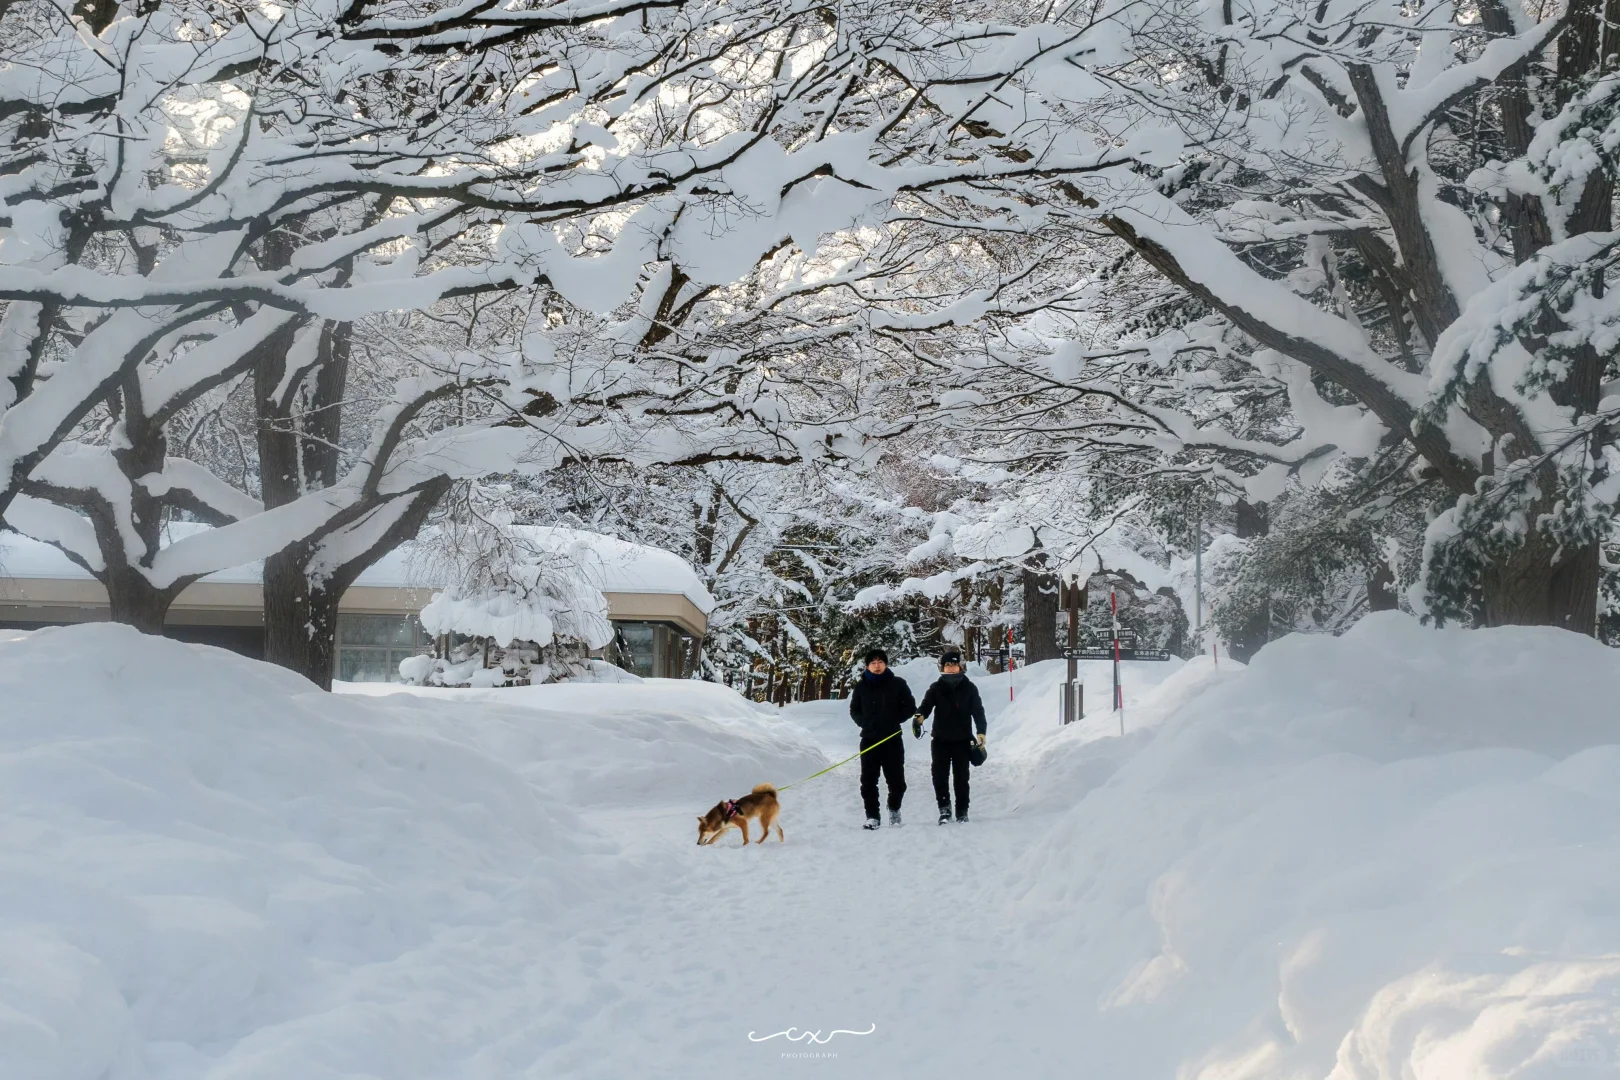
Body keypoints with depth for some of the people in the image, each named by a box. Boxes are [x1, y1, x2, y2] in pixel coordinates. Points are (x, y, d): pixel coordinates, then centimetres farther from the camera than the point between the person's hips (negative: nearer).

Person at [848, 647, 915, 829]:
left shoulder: (898, 684, 0)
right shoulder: (861, 686, 5)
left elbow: (910, 706, 4)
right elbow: (854, 710, 16)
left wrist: (895, 720, -6)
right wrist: (864, 723, 0)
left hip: (892, 740, -1)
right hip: (869, 740, 1)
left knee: (896, 780, 2)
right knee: (868, 781, -1)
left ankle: (894, 808, 28)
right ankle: (872, 816, 5)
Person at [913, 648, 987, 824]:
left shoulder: (969, 688, 2)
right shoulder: (936, 688, 3)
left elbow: (978, 711, 0)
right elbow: (926, 705, -8)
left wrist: (981, 732, -13)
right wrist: (919, 716, -31)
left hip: (962, 740, -1)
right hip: (940, 740, 1)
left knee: (961, 777, 4)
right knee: (939, 776, -3)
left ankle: (962, 811, 13)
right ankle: (944, 808, 11)